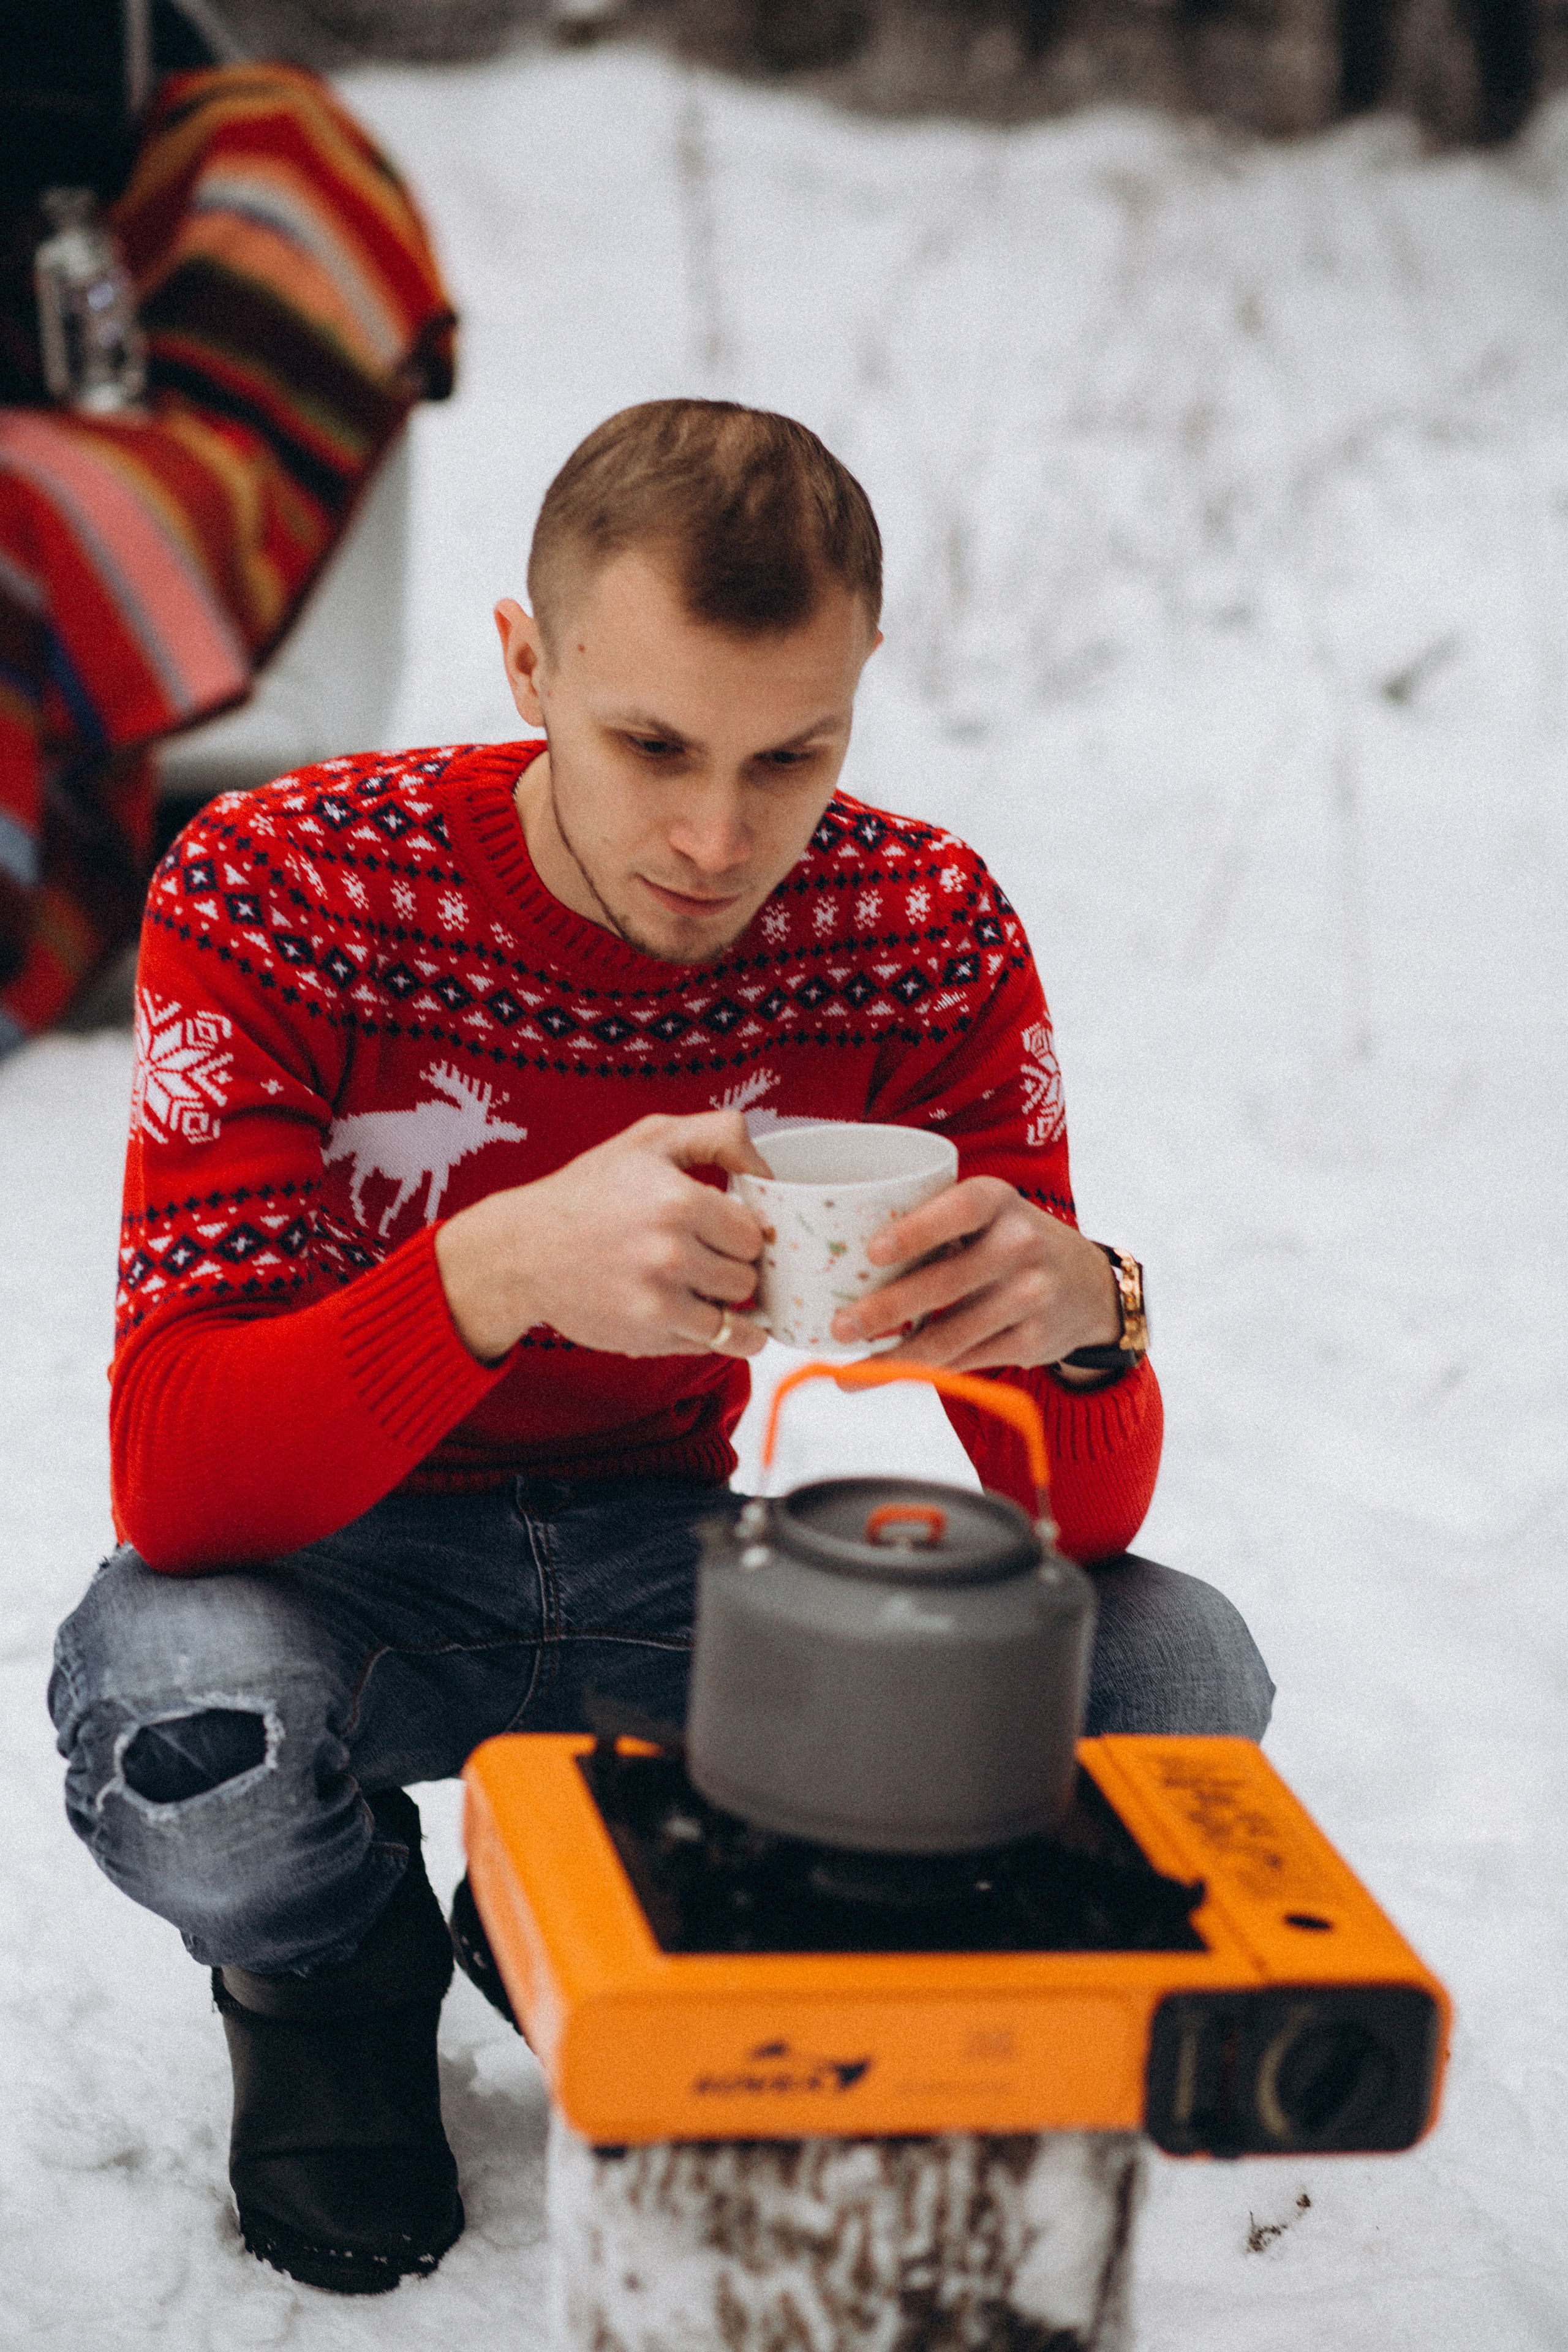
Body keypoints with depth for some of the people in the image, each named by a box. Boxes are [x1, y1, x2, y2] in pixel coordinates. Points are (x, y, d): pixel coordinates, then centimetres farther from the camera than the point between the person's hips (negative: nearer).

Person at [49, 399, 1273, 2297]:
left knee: (1179, 1678, -18)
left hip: (663, 1556, 3)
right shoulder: (280, 893, -22)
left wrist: (1079, 1319, -39)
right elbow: (177, 1479, -30)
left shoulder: (928, 933, -14)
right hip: (336, 1566, -3)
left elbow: (1078, 1523, -14)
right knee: (188, 1734, -37)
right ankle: (341, 1976, 4)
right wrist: (506, 1267, -49)